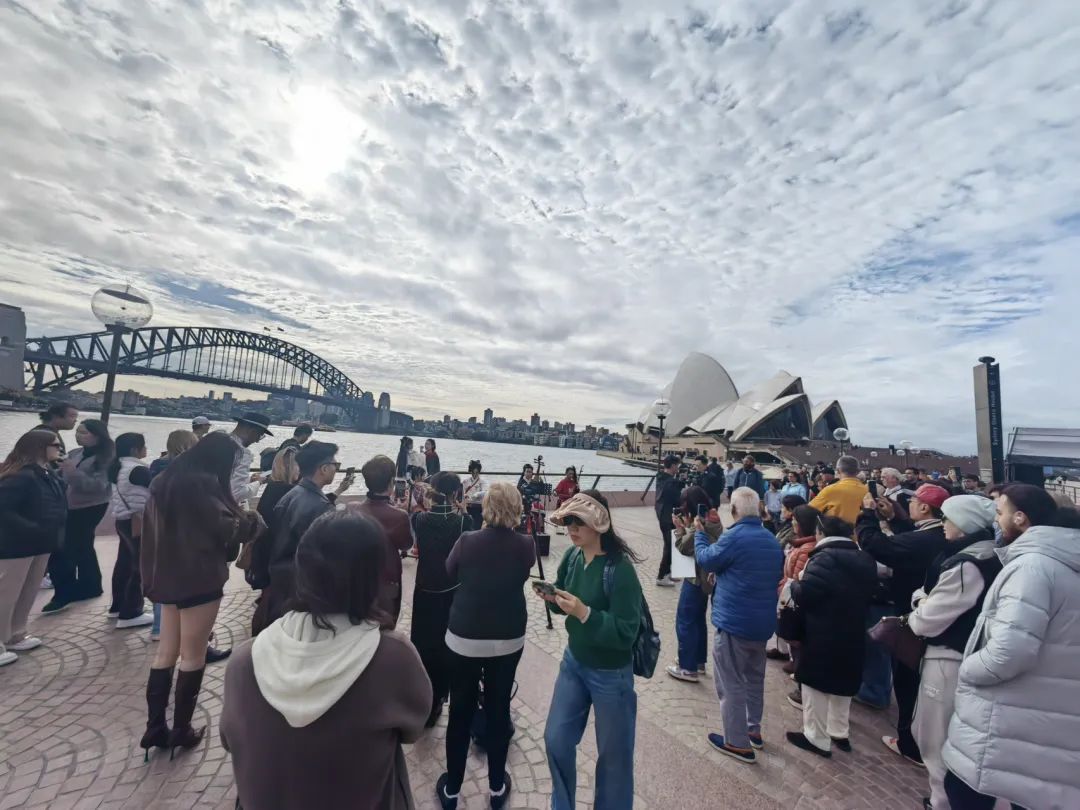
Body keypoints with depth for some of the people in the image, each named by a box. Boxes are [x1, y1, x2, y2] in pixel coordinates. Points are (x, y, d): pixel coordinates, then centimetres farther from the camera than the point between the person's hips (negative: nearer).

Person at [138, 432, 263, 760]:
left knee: (166, 652, 16)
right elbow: (227, 529, -18)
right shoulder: (202, 483, -19)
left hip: (168, 577, 9)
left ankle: (155, 728, 23)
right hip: (199, 579, -9)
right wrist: (253, 520, -2)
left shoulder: (166, 480, 9)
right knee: (193, 656, 5)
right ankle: (181, 730, 17)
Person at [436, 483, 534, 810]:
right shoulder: (524, 545, -13)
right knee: (498, 709, 18)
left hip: (464, 638, 0)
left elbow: (450, 572, 6)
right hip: (508, 640, 1)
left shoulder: (467, 541, -14)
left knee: (460, 711, 17)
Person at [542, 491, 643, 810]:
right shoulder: (572, 555, -8)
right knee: (556, 739, 17)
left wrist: (585, 613, -35)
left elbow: (626, 633, -25)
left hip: (610, 673, -6)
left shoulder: (620, 568, -27)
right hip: (573, 661, 6)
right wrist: (552, 598, -16)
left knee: (613, 754, 15)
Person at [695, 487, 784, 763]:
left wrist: (699, 532, 7)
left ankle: (738, 743, 16)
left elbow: (706, 560, -8)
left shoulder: (734, 536, -21)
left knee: (731, 683, 6)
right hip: (763, 621, 8)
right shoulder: (772, 540, 5)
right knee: (754, 677, 24)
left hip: (734, 622, -8)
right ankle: (753, 729, 38)